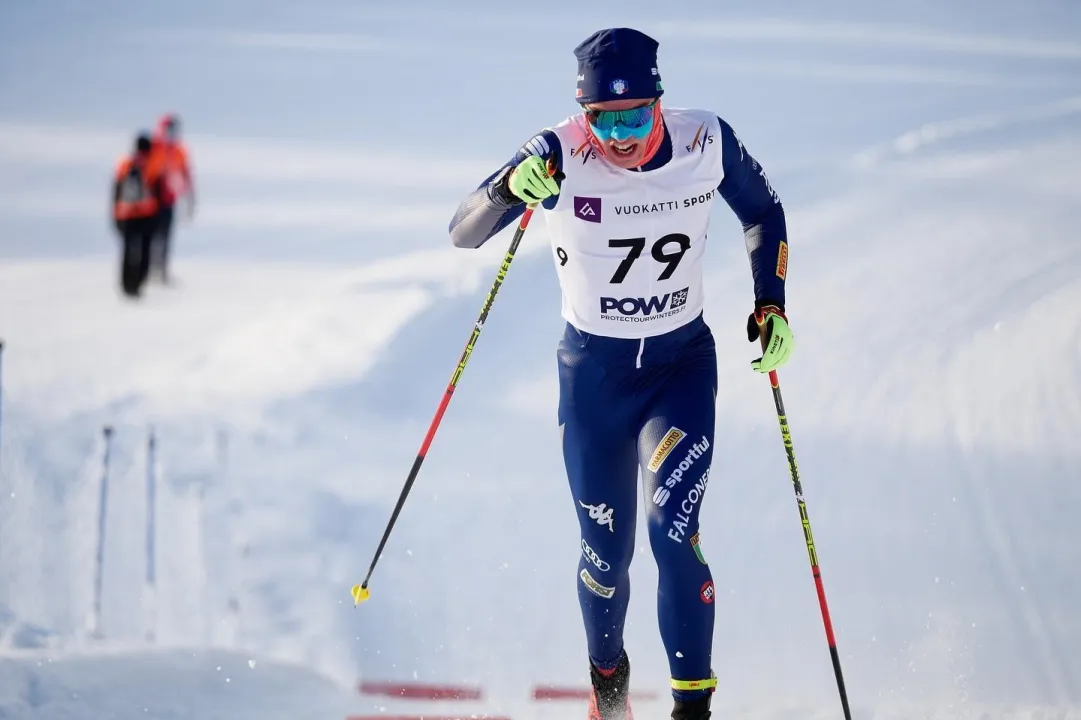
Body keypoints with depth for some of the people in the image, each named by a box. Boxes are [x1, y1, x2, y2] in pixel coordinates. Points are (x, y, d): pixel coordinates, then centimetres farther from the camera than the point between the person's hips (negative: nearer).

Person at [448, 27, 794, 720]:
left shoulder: (706, 142, -14)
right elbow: (463, 233, -24)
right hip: (593, 373, 0)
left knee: (672, 529, -19)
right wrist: (510, 188, -44)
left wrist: (771, 305, -3)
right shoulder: (561, 156, -20)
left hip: (683, 364, 0)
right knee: (606, 553, 7)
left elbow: (763, 213, 6)